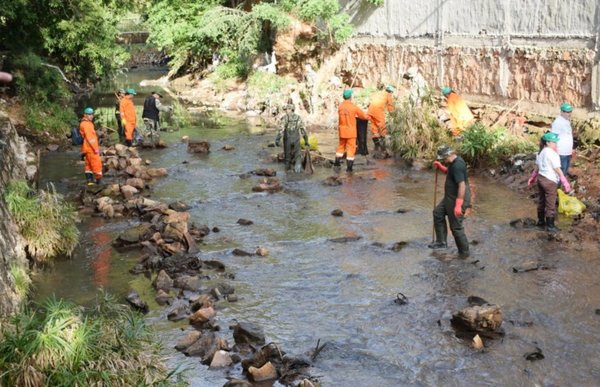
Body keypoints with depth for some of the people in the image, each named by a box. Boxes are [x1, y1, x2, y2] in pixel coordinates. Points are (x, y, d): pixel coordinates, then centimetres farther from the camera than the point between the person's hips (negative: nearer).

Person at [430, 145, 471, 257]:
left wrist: (458, 205, -32)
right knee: (438, 213, 20)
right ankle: (441, 241, 24)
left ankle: (464, 252, 14)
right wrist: (440, 167, 9)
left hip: (457, 199, -11)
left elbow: (462, 186, -31)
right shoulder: (454, 162, 5)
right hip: (450, 197, 11)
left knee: (456, 227, 0)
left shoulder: (457, 165, -27)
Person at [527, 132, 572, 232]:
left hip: (540, 178, 8)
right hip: (550, 181, -8)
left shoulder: (540, 153, 7)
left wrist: (532, 178, 26)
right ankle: (550, 225, 7)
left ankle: (541, 221, 31)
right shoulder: (552, 154, -19)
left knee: (541, 201, 20)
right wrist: (565, 182, -14)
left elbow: (537, 167, 15)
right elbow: (558, 169, -18)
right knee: (550, 204, 1)